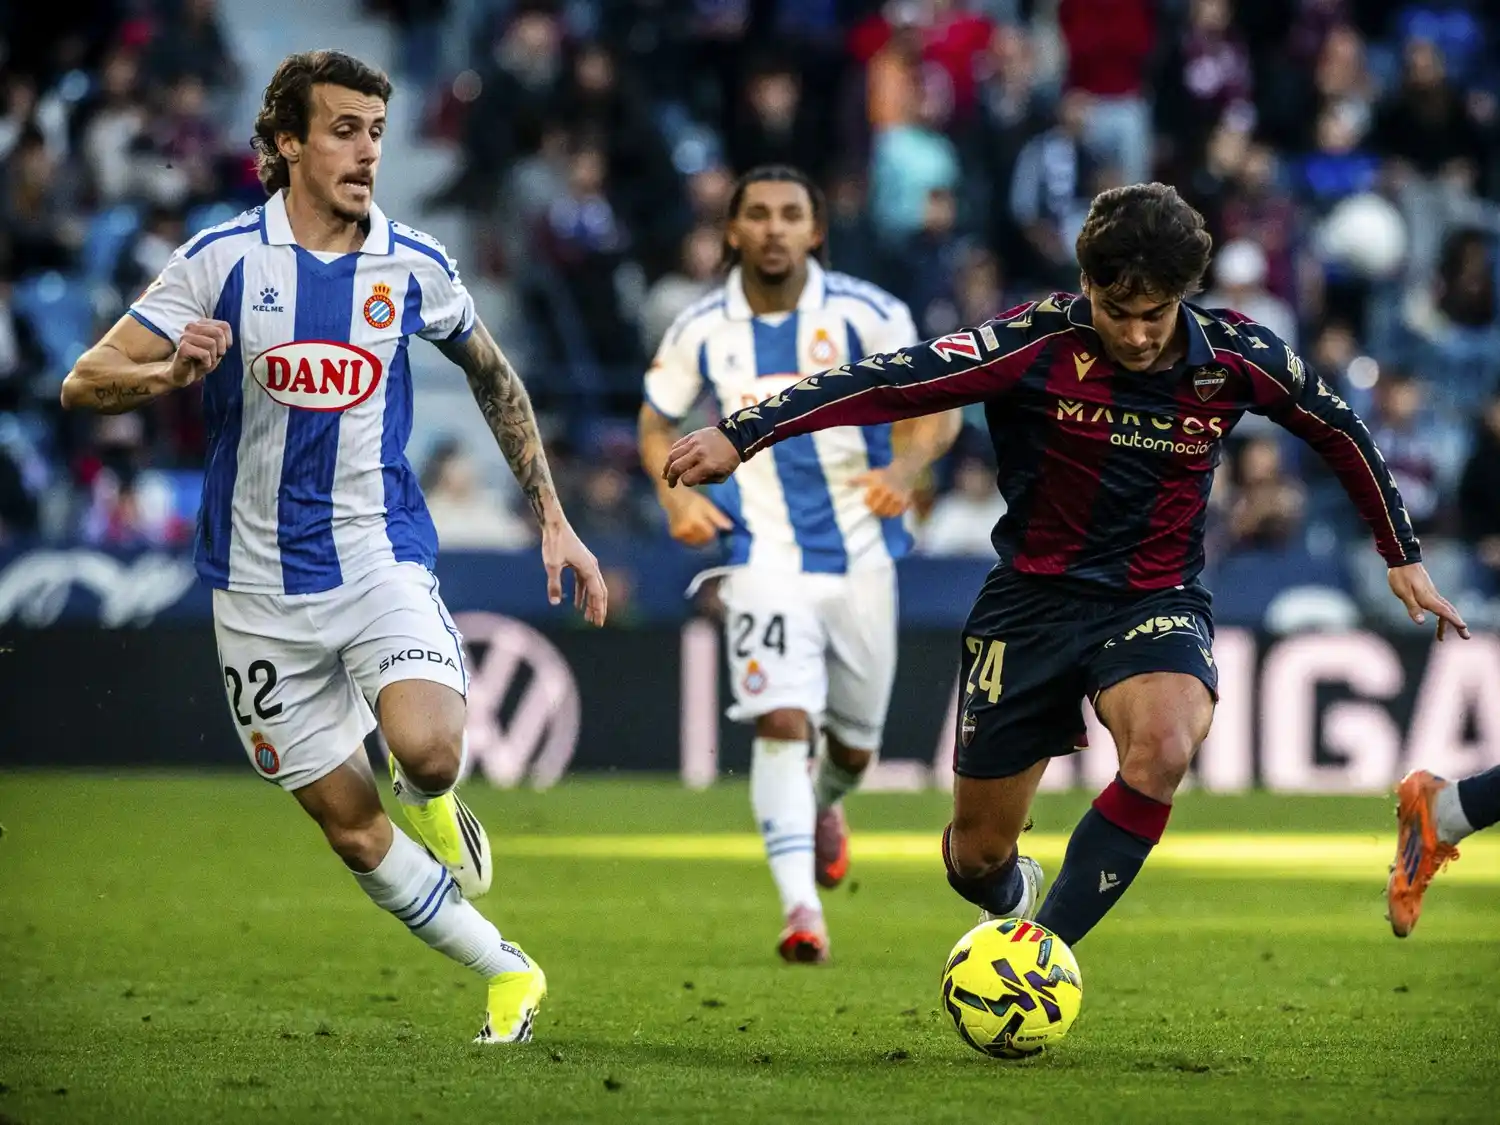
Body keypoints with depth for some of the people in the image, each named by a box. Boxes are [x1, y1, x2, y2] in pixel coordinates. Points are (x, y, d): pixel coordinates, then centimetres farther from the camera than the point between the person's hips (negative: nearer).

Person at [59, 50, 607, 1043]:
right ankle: (507, 973, 20)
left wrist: (552, 520, 15)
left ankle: (431, 802, 10)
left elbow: (493, 376, 18)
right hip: (262, 590, 0)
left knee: (428, 750, -27)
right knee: (352, 831, 2)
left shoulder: (413, 266, 0)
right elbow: (86, 382, -8)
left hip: (382, 558, 0)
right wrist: (171, 373, -30)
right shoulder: (223, 260, -6)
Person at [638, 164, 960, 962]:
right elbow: (657, 421, 12)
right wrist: (676, 493, -6)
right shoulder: (702, 330, -3)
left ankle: (826, 805, 50)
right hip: (763, 557, -1)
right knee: (782, 723, -20)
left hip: (859, 554, 1)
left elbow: (939, 405, -4)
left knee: (854, 741, 13)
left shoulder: (864, 315, -8)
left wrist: (906, 465, -24)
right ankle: (801, 910, -23)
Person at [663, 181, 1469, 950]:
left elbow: (1339, 431, 7)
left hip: (1155, 602, 0)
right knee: (978, 856, 7)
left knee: (1163, 749, -34)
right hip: (1034, 598, 0)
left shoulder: (1235, 356, -10)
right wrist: (741, 434, -32)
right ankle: (1013, 905, 46)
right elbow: (893, 381, -24)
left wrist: (1404, 556, 16)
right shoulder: (1040, 343, -18)